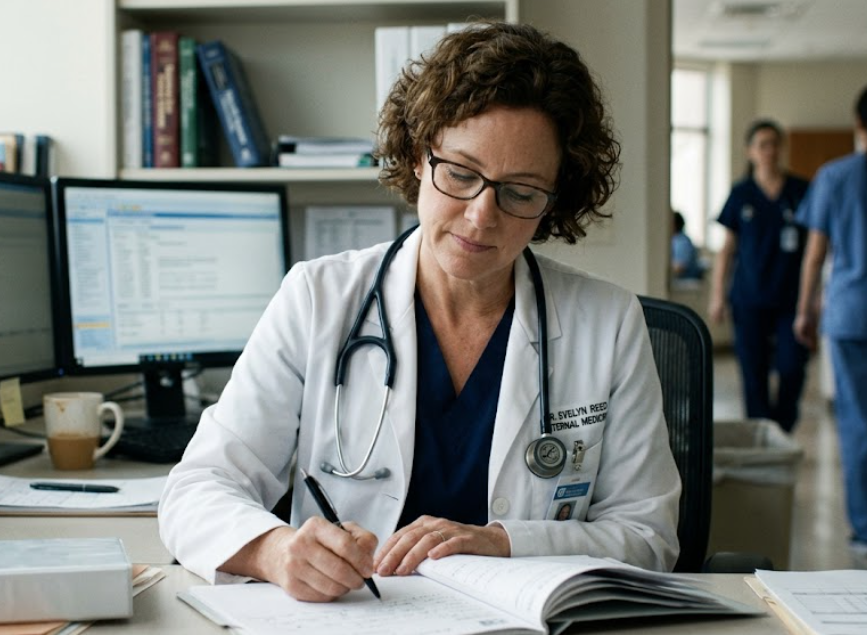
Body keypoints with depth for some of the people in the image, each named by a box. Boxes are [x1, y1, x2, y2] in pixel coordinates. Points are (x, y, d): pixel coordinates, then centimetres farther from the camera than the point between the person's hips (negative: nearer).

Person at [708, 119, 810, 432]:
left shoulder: (801, 191, 5)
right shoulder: (741, 194, 5)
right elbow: (727, 248, 10)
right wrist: (717, 295, 5)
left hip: (790, 297, 0)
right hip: (749, 299, 0)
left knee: (792, 368, -8)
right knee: (754, 374, 1)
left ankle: (782, 433, 14)